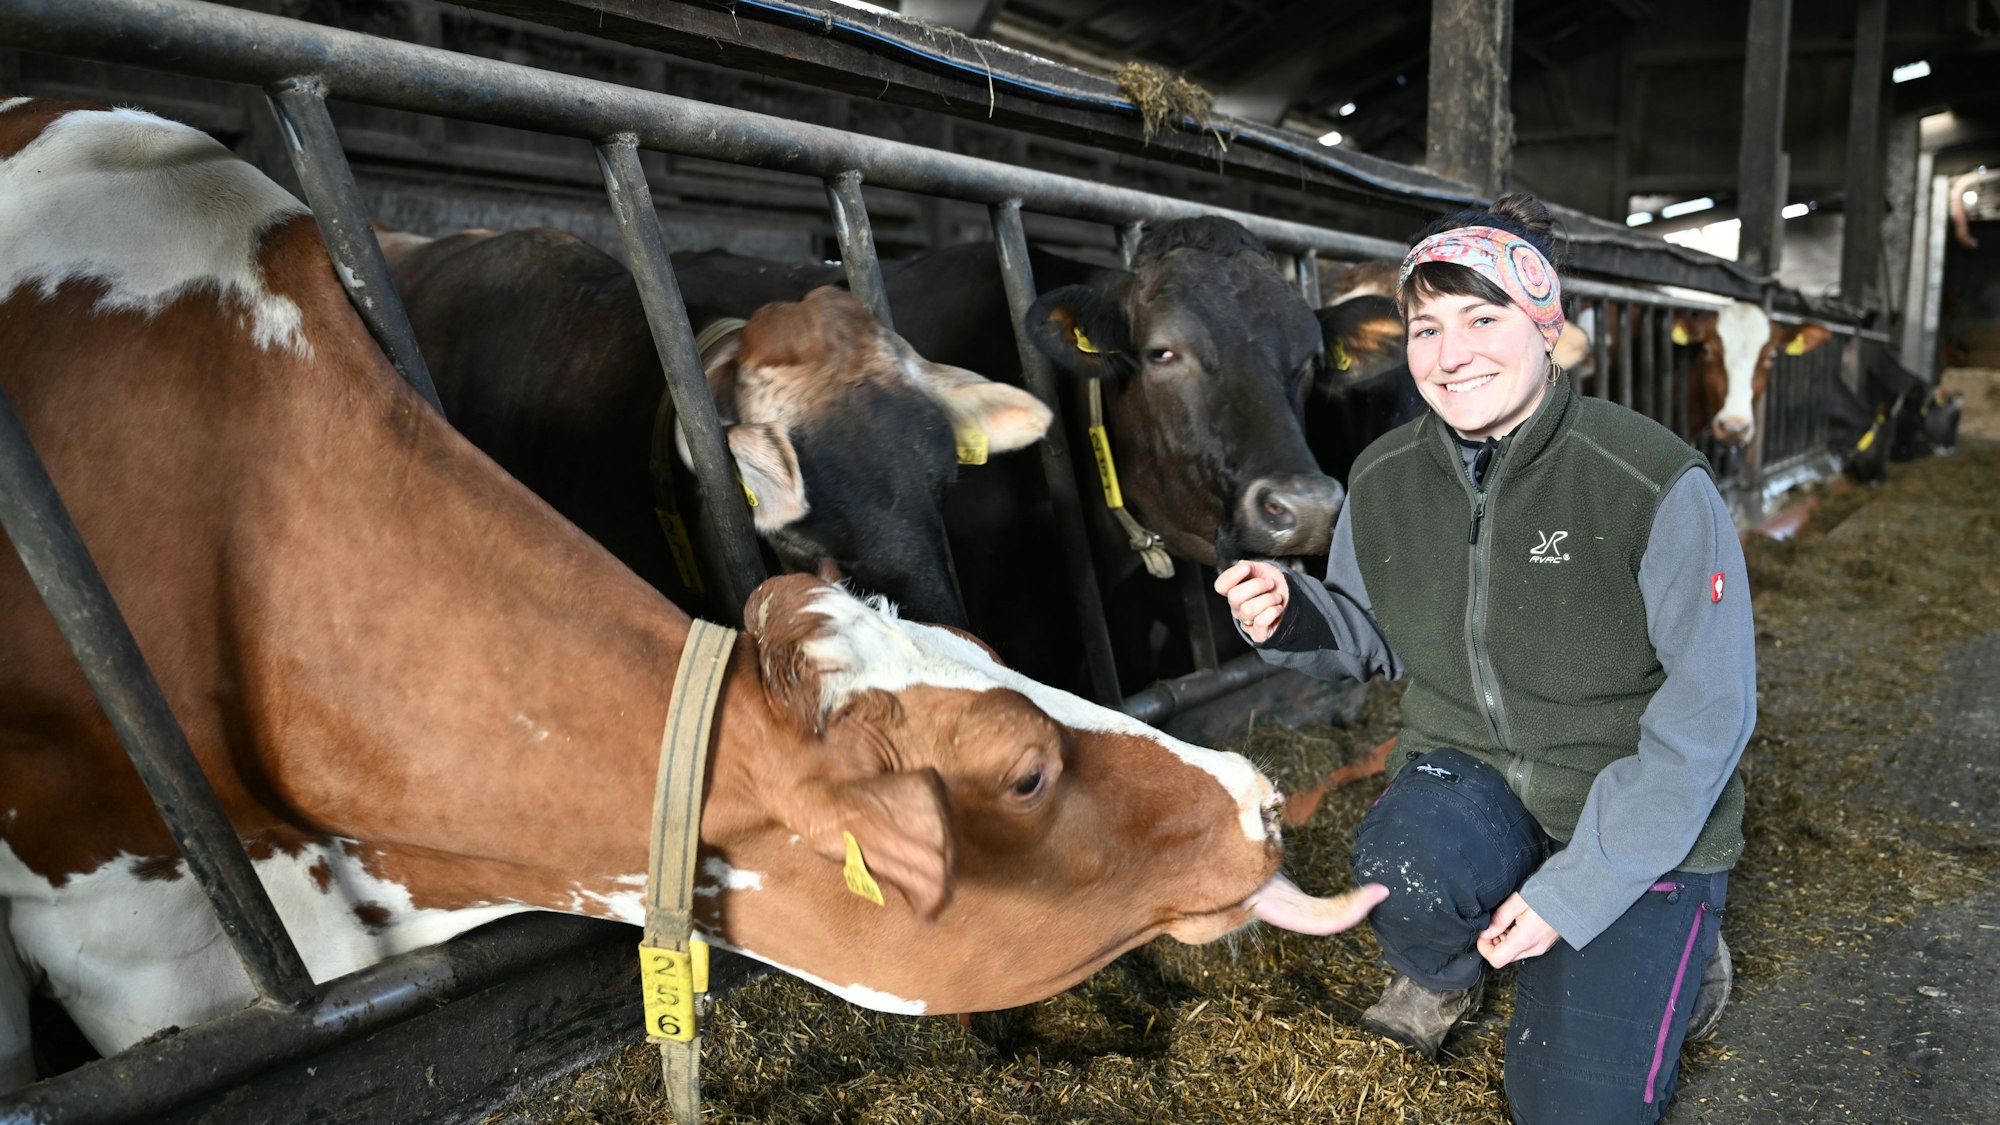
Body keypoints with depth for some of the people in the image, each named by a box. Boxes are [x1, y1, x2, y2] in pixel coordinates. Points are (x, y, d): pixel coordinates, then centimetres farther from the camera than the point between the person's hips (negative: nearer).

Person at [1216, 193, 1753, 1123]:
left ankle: (1676, 944, 26)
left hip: (1639, 814, -2)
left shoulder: (1655, 484, -22)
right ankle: (1441, 973, 6)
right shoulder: (1383, 480, -7)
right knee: (1410, 865, -33)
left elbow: (1709, 713, -17)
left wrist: (1576, 889, -20)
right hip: (1467, 775, 3)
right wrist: (1290, 618, -16)